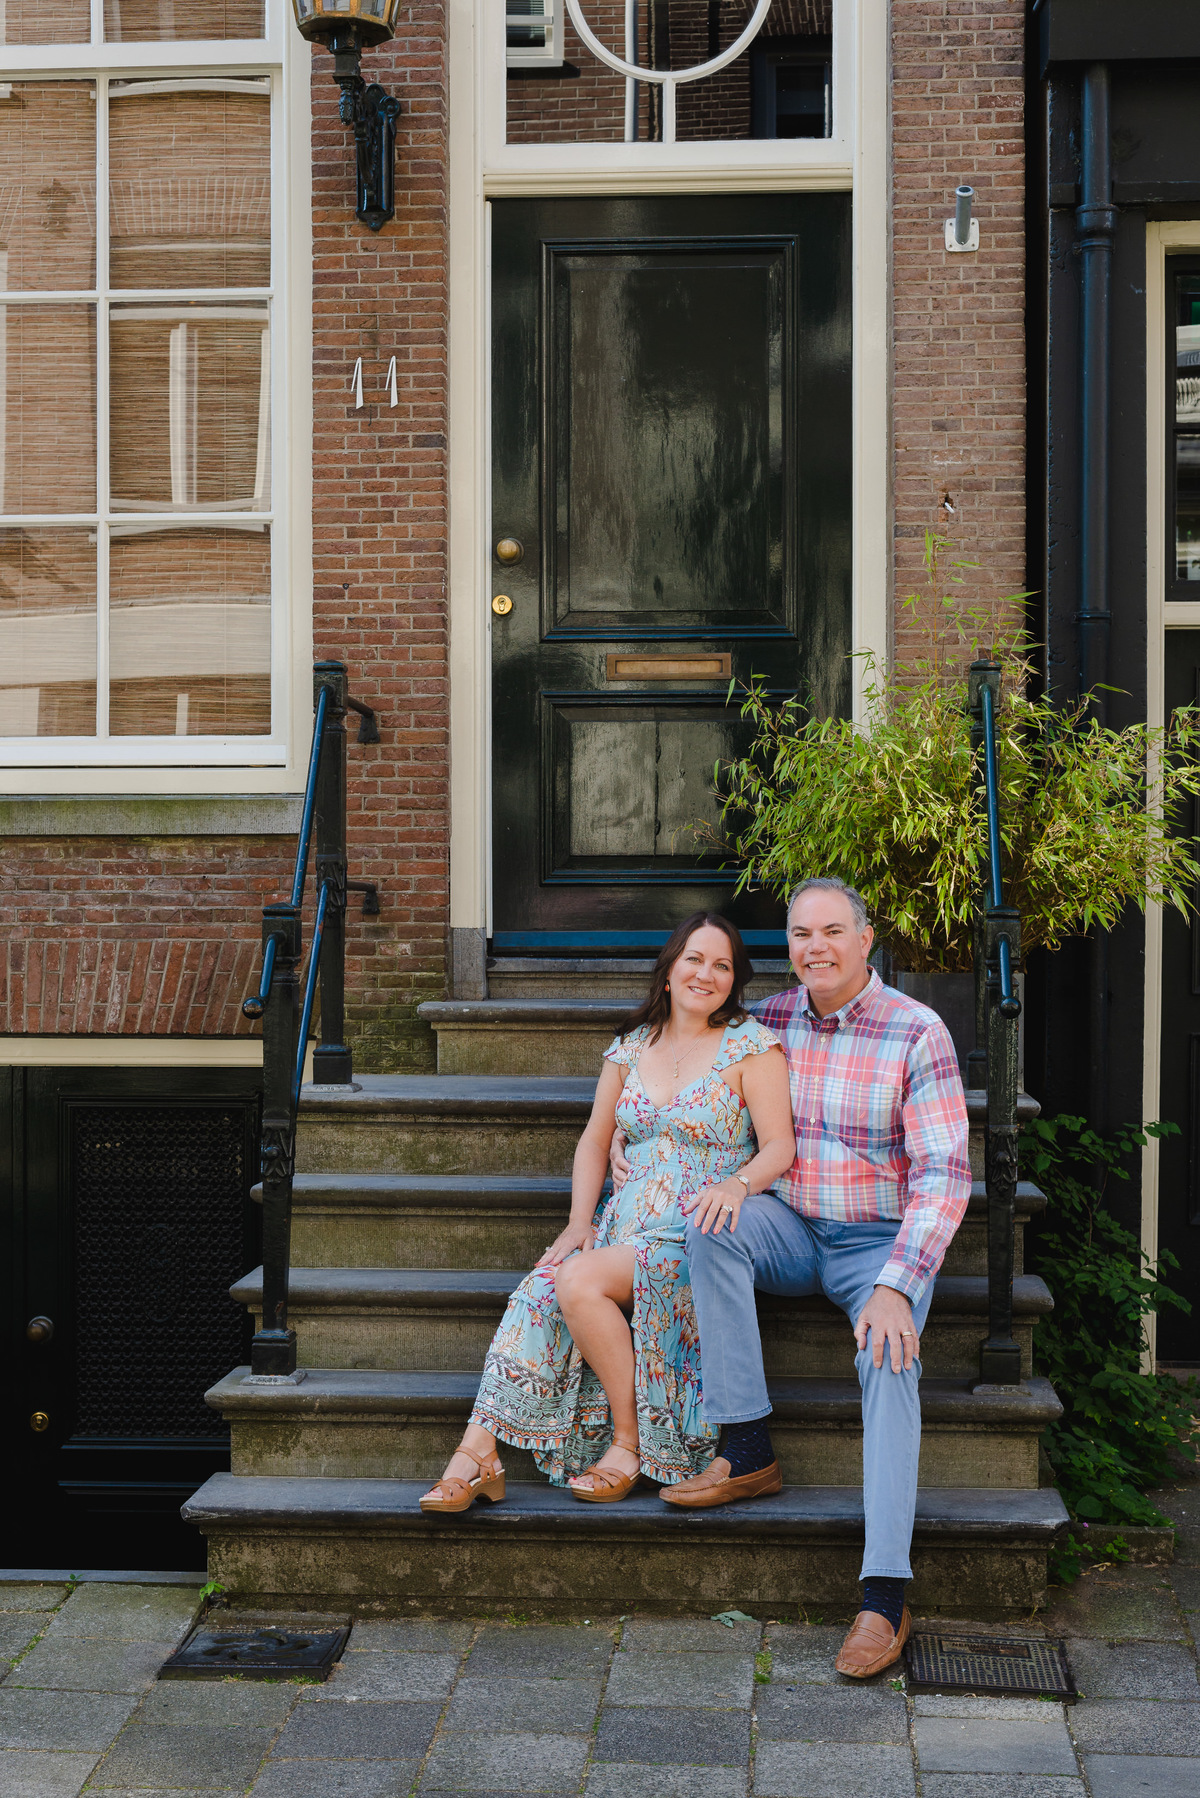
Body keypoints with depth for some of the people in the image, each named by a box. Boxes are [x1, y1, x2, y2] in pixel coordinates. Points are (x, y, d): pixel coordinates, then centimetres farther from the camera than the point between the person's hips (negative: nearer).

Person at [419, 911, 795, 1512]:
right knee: (539, 1290, -24)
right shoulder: (632, 1045, 14)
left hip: (700, 1233, -5)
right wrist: (581, 1220, 1)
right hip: (626, 1222, 5)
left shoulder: (751, 1045, 0)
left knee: (580, 1280, -30)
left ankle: (628, 1442, -16)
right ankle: (479, 1453, -28)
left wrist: (737, 1183, -28)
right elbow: (594, 1141, 17)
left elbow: (780, 1145, -6)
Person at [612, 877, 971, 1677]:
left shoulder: (917, 1033, -11)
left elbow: (944, 1175, -16)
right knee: (711, 1223, -27)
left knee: (889, 1359, -32)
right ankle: (748, 1452, -23)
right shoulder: (770, 1021, 3)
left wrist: (896, 1286, -28)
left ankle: (885, 1598, -35)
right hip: (794, 1230, 4)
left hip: (884, 1243, -4)